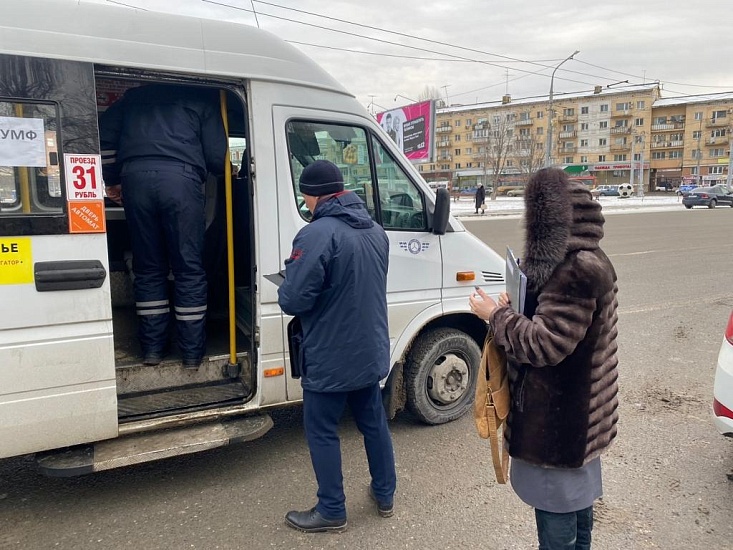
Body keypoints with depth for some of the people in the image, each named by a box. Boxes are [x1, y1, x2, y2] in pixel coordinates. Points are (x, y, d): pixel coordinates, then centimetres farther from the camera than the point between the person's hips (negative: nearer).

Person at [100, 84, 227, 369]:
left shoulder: (134, 95, 29)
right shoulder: (202, 97, 19)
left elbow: (104, 133, 19)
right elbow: (217, 156, 9)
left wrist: (112, 180, 25)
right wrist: (226, 170, 30)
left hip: (136, 177, 3)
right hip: (181, 178, -3)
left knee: (148, 268, 11)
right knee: (189, 268, 2)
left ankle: (152, 347, 14)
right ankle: (192, 351, 6)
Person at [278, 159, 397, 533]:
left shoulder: (318, 234, -23)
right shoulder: (375, 231, 5)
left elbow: (292, 301, -23)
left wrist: (287, 285, -2)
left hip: (330, 359, -8)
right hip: (371, 353, 8)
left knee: (322, 433, 10)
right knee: (373, 422, 21)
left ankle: (332, 511, 24)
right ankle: (385, 496, 37)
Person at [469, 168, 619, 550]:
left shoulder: (577, 270, -27)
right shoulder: (587, 260, 7)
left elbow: (544, 343, -27)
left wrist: (496, 314, -15)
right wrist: (515, 310, 1)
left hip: (559, 417, -10)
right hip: (578, 411, 10)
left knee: (556, 508, 6)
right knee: (578, 495, 26)